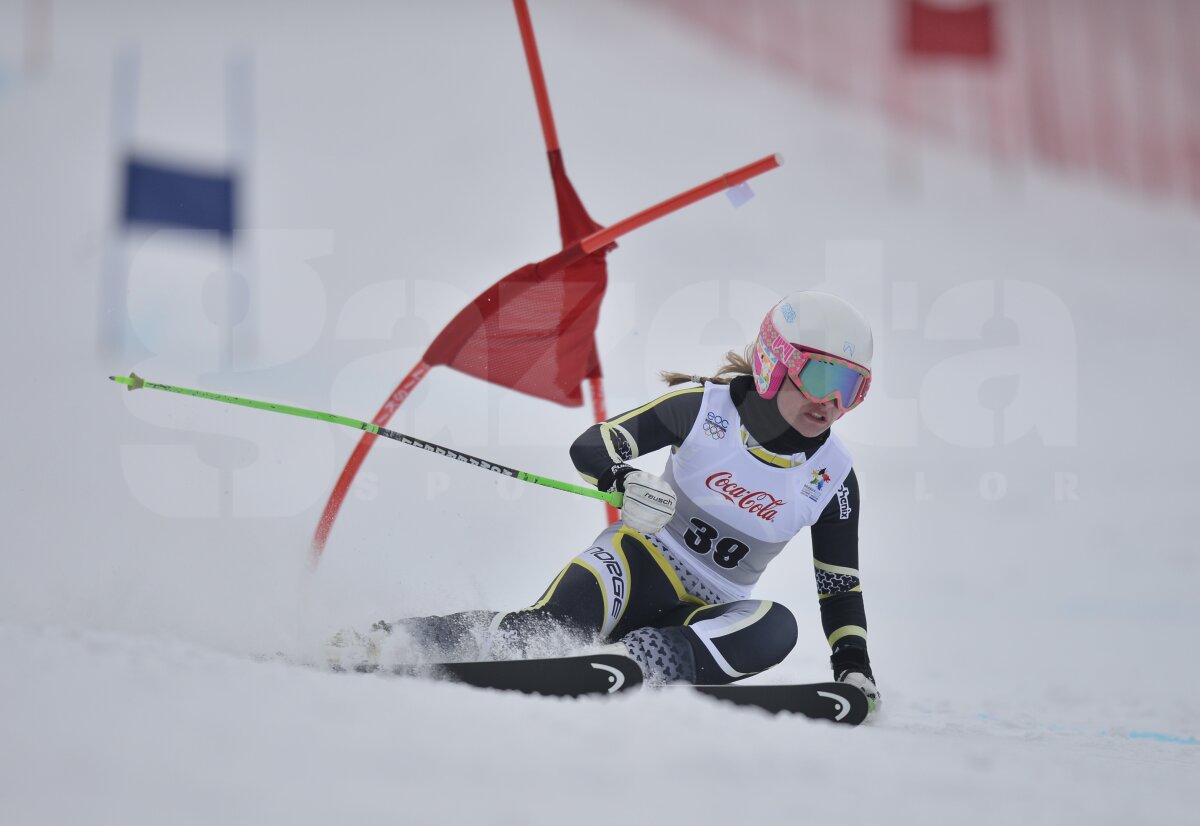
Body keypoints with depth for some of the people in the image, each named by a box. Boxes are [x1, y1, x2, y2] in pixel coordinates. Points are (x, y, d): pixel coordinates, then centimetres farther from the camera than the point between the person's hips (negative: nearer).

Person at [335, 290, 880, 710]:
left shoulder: (833, 477, -2)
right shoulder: (706, 405, -10)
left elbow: (842, 586, 7)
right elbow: (590, 447, -11)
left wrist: (855, 668, -5)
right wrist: (626, 480, -33)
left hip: (703, 613, 3)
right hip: (641, 559, -3)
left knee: (775, 628, -31)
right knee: (550, 627, -32)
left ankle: (632, 662, -41)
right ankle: (384, 640, -21)